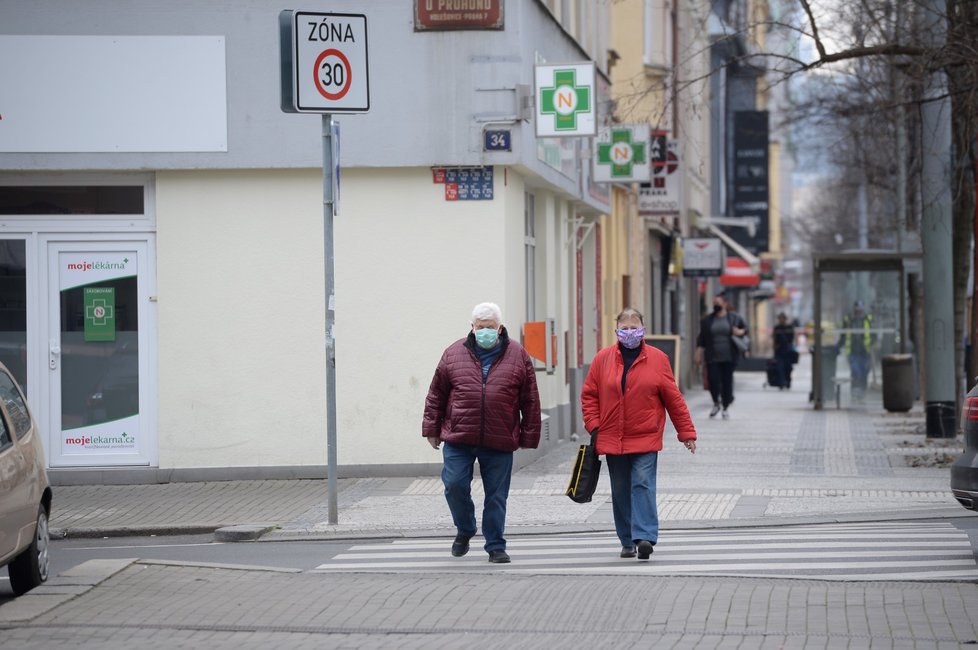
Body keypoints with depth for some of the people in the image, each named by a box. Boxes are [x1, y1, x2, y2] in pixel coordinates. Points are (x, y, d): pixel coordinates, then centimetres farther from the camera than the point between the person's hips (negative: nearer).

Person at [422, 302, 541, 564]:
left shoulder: (517, 356, 4)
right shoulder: (454, 354, 6)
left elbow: (530, 402, 6)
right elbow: (436, 394, 11)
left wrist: (529, 438, 4)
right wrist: (431, 429, 9)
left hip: (500, 443, -1)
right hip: (458, 439, 1)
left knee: (496, 496, 4)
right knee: (454, 484, -8)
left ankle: (495, 546, 15)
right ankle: (465, 530, 18)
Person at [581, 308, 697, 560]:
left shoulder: (657, 359, 1)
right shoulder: (603, 359, 4)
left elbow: (673, 398, 3)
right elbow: (589, 395, 8)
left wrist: (687, 432, 4)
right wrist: (594, 426, -3)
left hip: (645, 439, -3)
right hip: (612, 440, 3)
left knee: (643, 485, -15)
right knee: (621, 492, 8)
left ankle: (644, 537, -21)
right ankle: (628, 542, 18)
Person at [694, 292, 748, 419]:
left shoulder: (734, 317, 5)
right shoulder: (707, 321, 9)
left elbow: (745, 329, 12)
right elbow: (701, 339, 8)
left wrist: (740, 332, -11)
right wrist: (698, 354, 1)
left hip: (729, 357, -1)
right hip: (713, 357, 1)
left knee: (727, 381, 0)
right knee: (712, 379, -10)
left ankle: (725, 407, 14)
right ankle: (716, 403, 15)